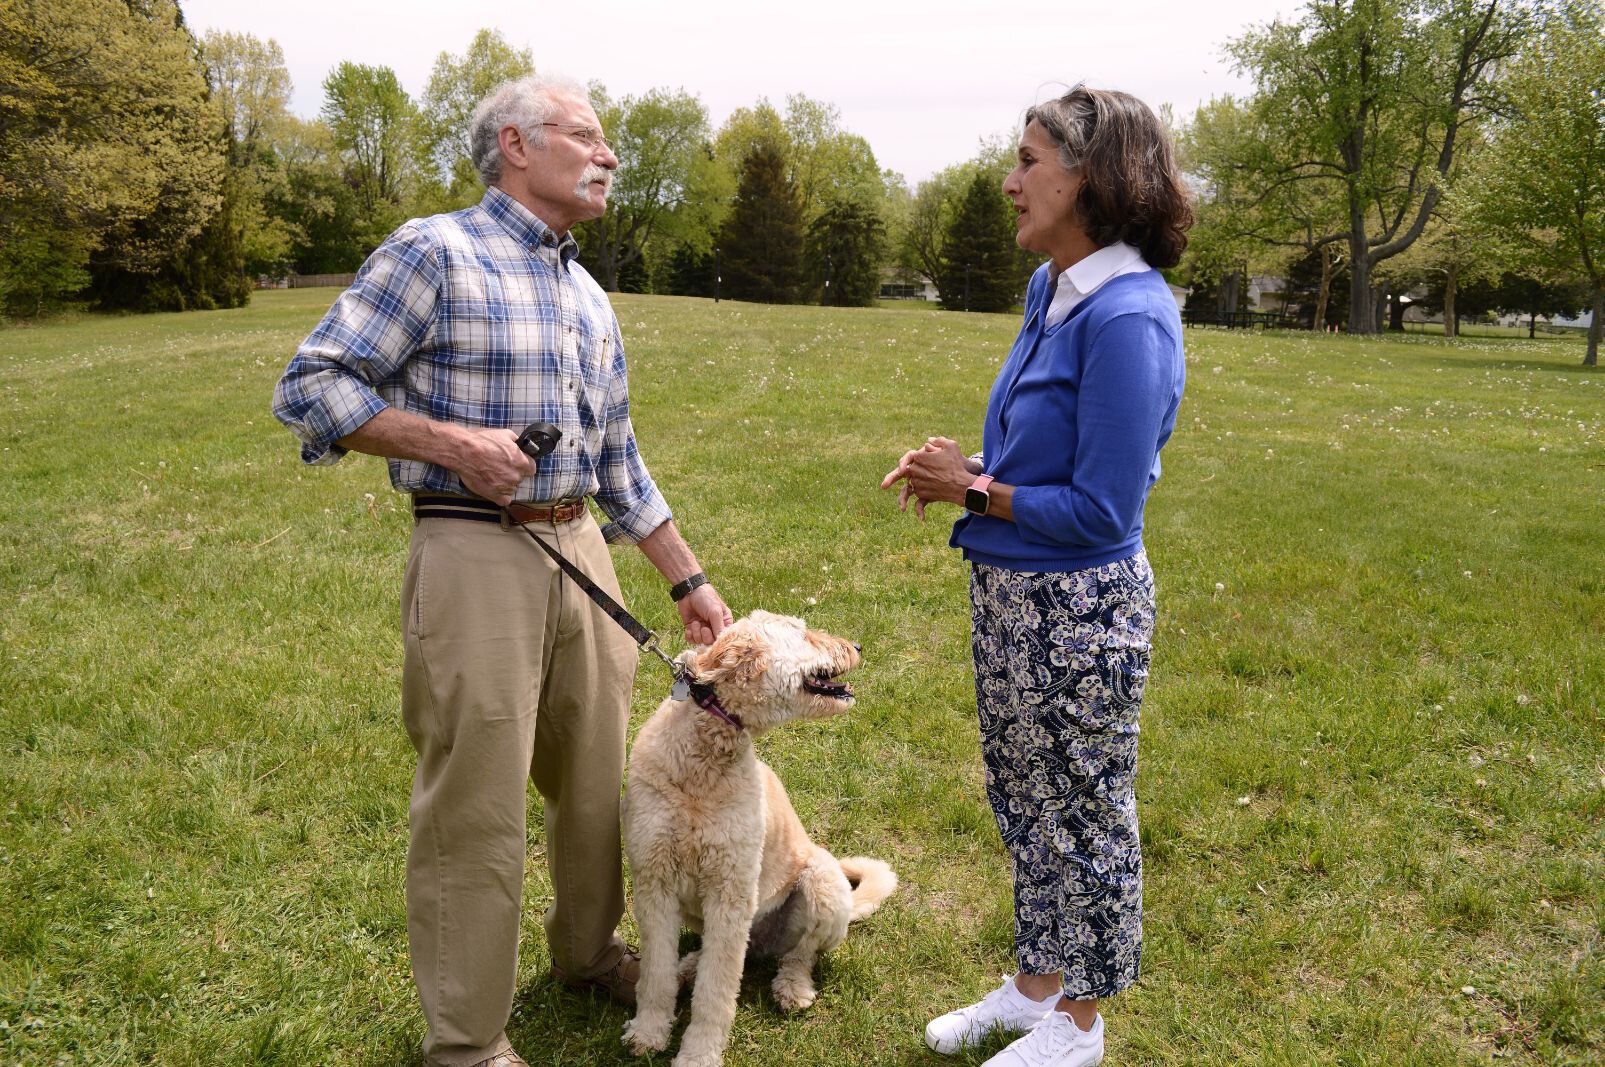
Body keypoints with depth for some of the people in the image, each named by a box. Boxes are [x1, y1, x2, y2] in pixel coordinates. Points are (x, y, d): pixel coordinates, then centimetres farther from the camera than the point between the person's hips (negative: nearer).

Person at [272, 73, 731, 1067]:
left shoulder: (589, 296, 16)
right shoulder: (434, 253, -5)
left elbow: (620, 463, 19)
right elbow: (309, 387, -8)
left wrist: (690, 581, 17)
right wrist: (447, 440, -18)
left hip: (580, 553, 7)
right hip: (475, 559, -7)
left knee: (599, 776, 16)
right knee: (477, 807, -1)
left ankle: (589, 948, 40)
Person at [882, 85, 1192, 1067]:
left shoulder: (1128, 316, -22)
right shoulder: (1053, 290, 6)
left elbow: (1101, 511, -23)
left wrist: (977, 489, -13)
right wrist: (962, 466, 0)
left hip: (1079, 607, -9)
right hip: (1011, 592, 9)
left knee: (1085, 812, 10)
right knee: (1025, 801, 21)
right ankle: (1035, 984, 41)